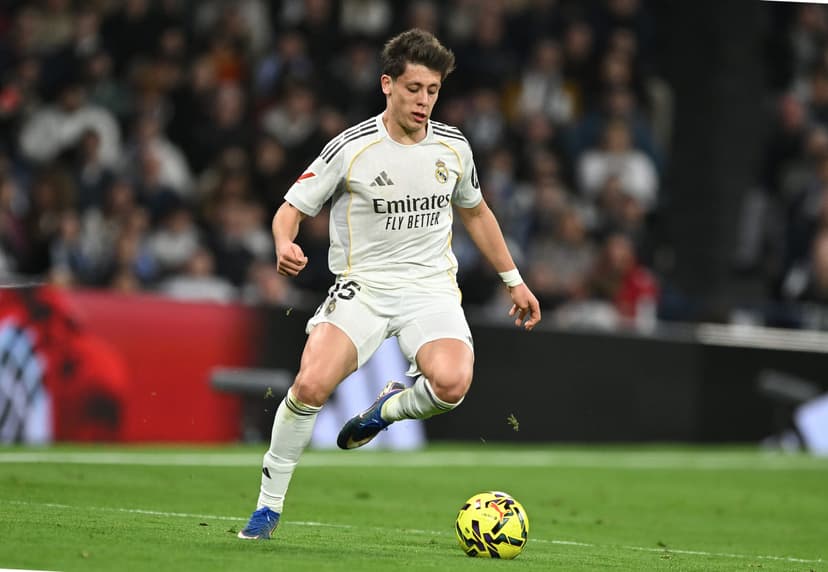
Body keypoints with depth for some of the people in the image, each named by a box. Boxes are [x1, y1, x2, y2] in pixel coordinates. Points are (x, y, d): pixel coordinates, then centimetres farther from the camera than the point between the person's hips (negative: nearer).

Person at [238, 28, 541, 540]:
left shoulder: (453, 146, 5)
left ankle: (390, 407, 8)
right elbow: (292, 209, -1)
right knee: (311, 385, -26)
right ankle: (269, 505, -6)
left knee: (451, 383, -29)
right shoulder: (352, 148, -6)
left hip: (432, 287, 2)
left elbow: (475, 211, 23)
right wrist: (285, 244, -24)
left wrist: (514, 280, 25)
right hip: (363, 283, -2)